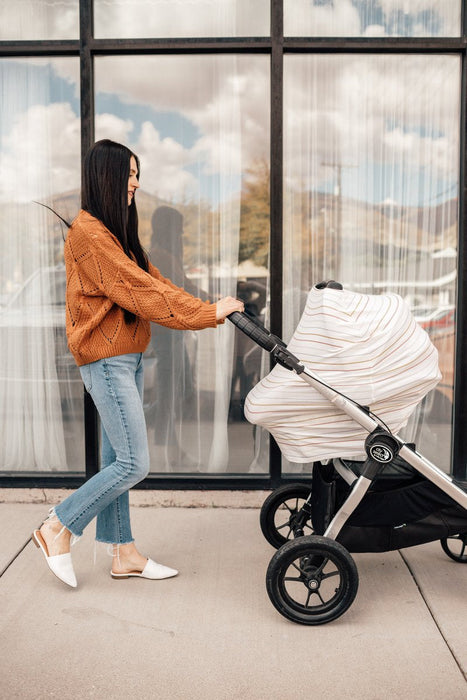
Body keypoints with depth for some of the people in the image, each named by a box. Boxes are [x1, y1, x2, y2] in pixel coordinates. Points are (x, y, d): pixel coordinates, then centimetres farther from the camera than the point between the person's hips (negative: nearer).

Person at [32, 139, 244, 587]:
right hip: (106, 359, -10)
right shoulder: (88, 233, -15)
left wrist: (206, 308, -1)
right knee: (133, 464, -7)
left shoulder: (117, 231, 17)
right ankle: (57, 529, 10)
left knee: (116, 459, 13)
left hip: (127, 357, 10)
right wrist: (207, 314, -17)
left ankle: (123, 553, 23)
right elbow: (138, 291, -19)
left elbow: (152, 280, 11)